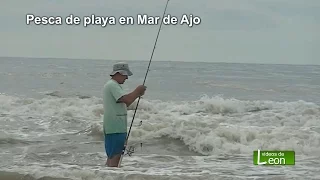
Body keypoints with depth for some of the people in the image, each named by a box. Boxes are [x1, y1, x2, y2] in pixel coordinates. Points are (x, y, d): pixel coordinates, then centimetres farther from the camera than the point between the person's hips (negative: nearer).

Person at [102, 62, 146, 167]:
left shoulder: (112, 85, 20)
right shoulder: (113, 85, -13)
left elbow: (124, 103, 23)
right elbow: (126, 99, -25)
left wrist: (137, 95, 12)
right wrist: (137, 91, -10)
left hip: (116, 127, 11)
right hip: (115, 128, -11)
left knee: (112, 156, 14)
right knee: (115, 156, -11)